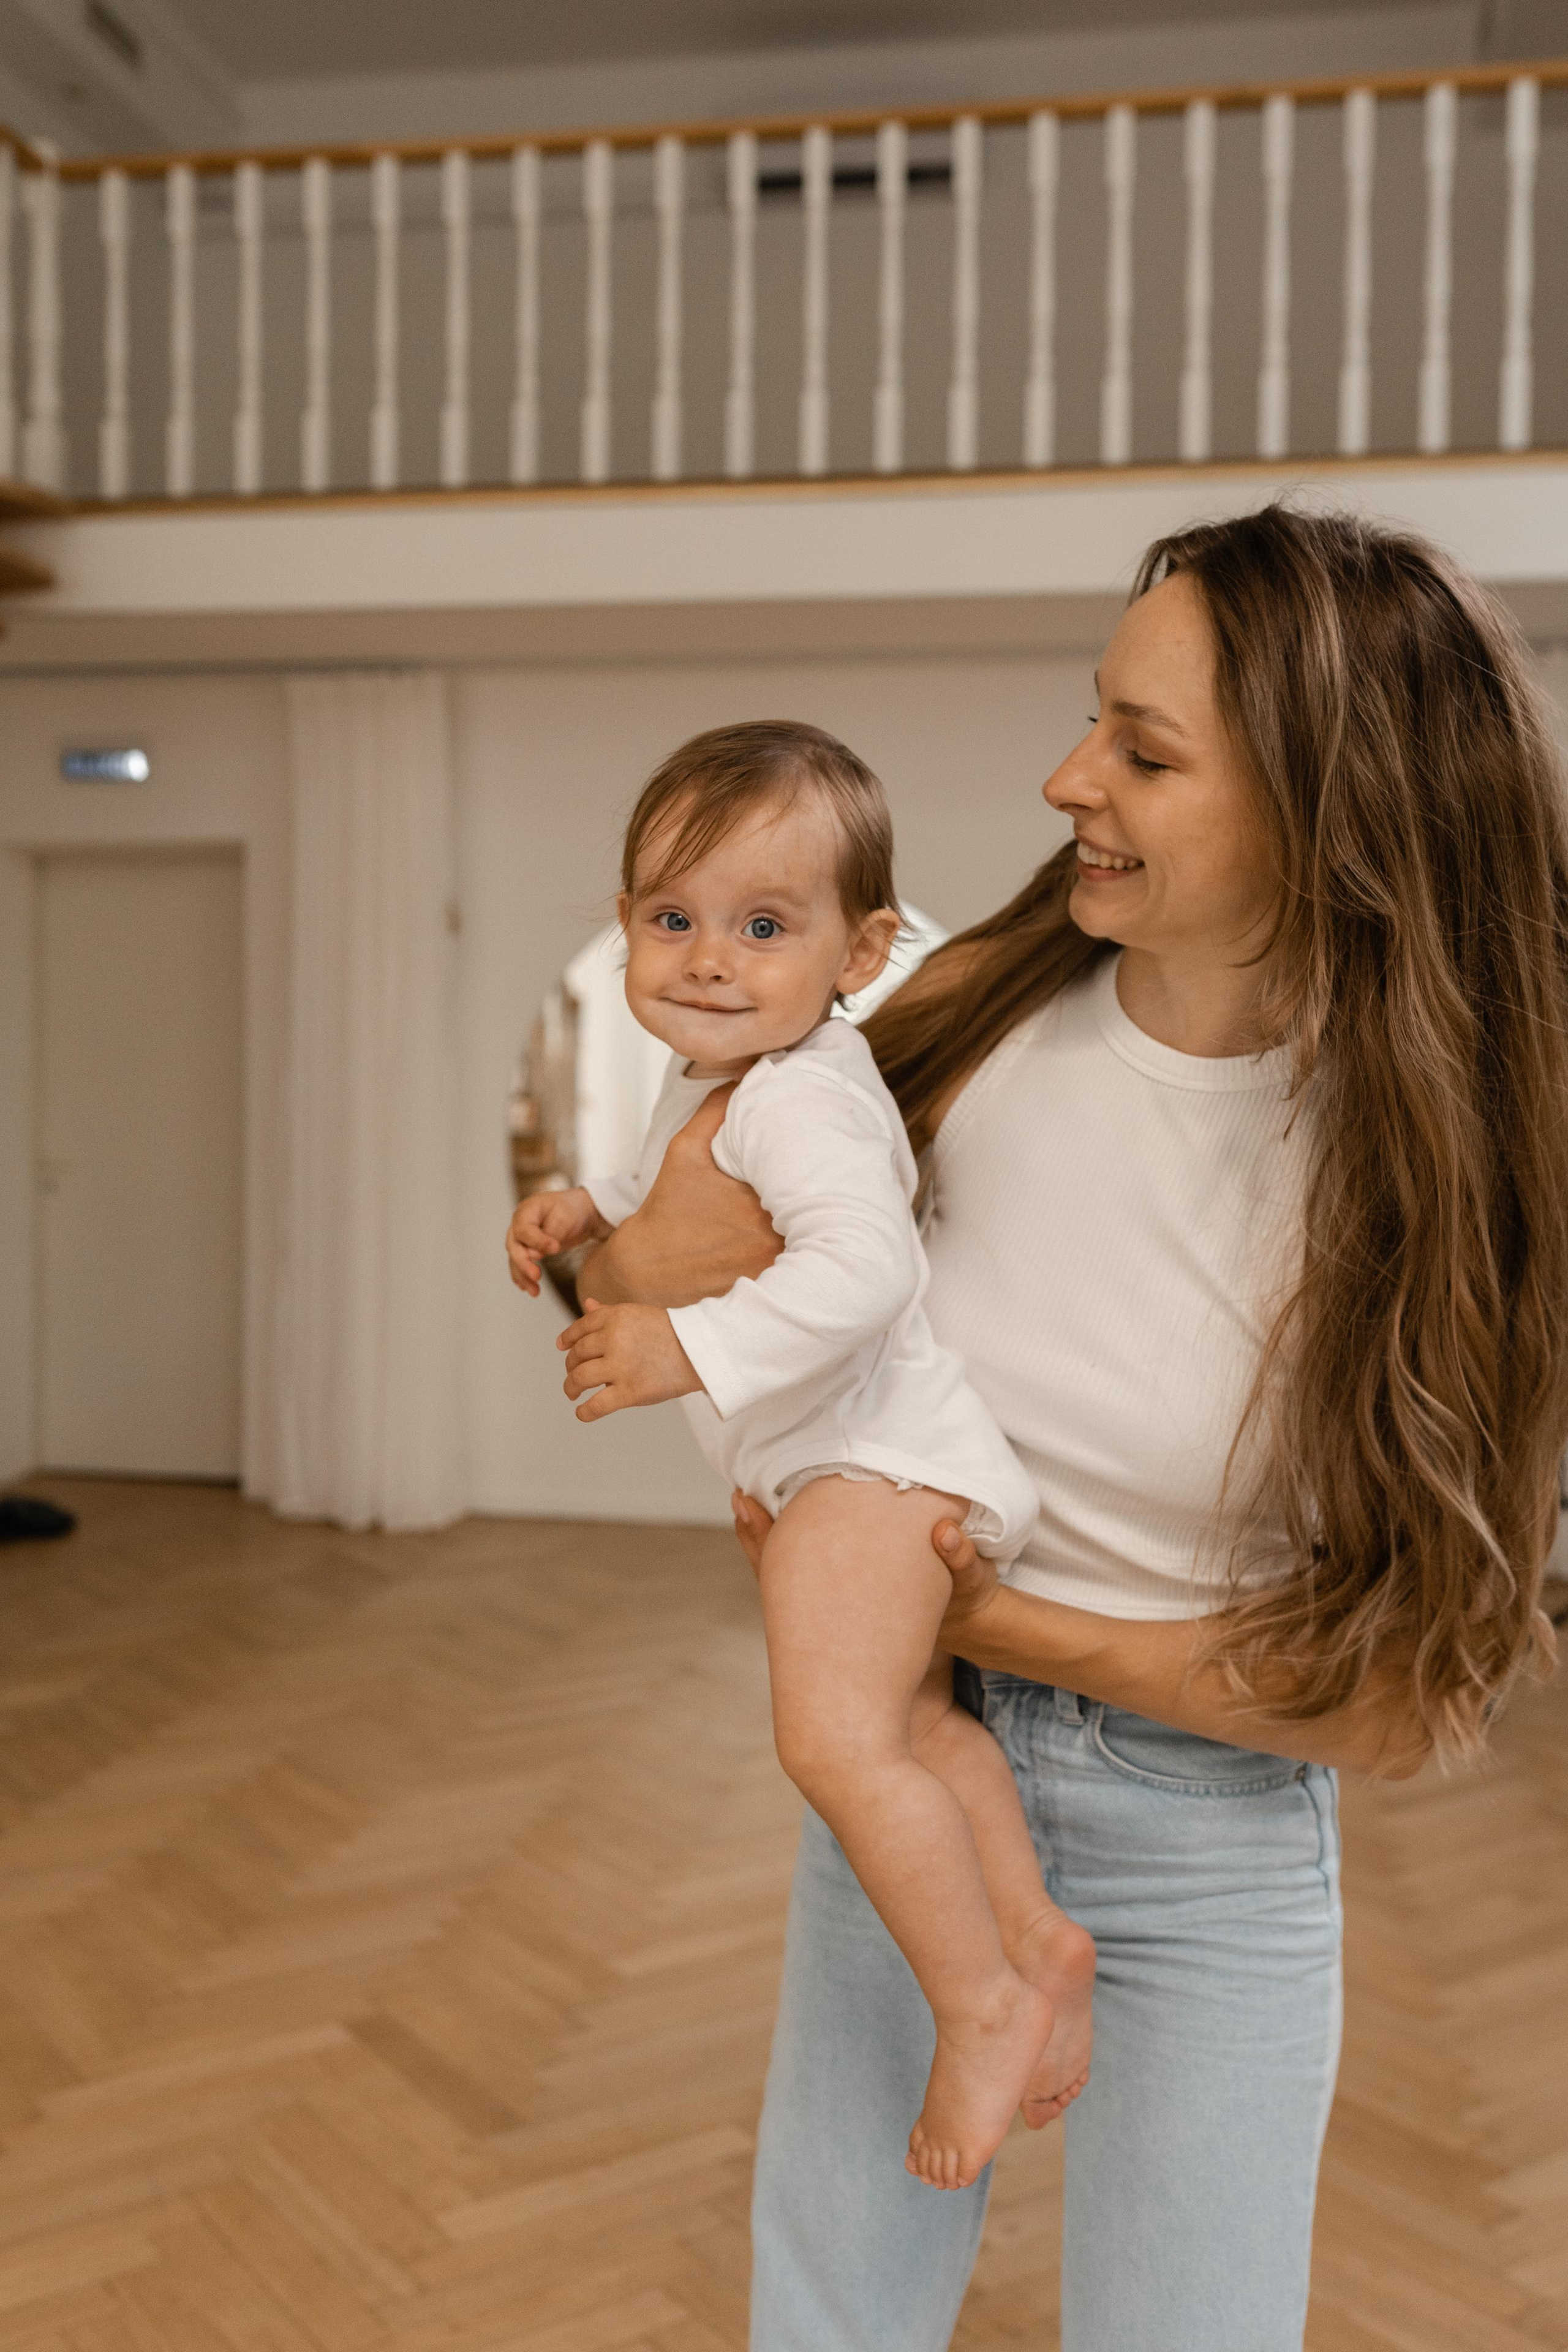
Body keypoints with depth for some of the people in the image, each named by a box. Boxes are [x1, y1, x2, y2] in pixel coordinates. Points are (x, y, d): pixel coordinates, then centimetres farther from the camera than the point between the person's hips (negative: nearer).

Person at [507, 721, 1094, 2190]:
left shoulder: (803, 1098, -22)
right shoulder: (713, 1079, 12)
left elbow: (859, 1267, -36)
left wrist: (691, 1352, -37)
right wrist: (592, 1211, 13)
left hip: (872, 1454, -12)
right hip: (845, 1464, 12)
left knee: (834, 1739, -24)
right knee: (907, 1713, 22)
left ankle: (982, 2004, -9)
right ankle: (1030, 1933, 33)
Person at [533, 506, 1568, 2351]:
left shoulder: (1417, 1164, -19)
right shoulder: (984, 1012, -13)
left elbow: (1402, 1701, -16)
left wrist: (1018, 1628, -20)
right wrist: (621, 1258, -21)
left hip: (1210, 1833, -2)